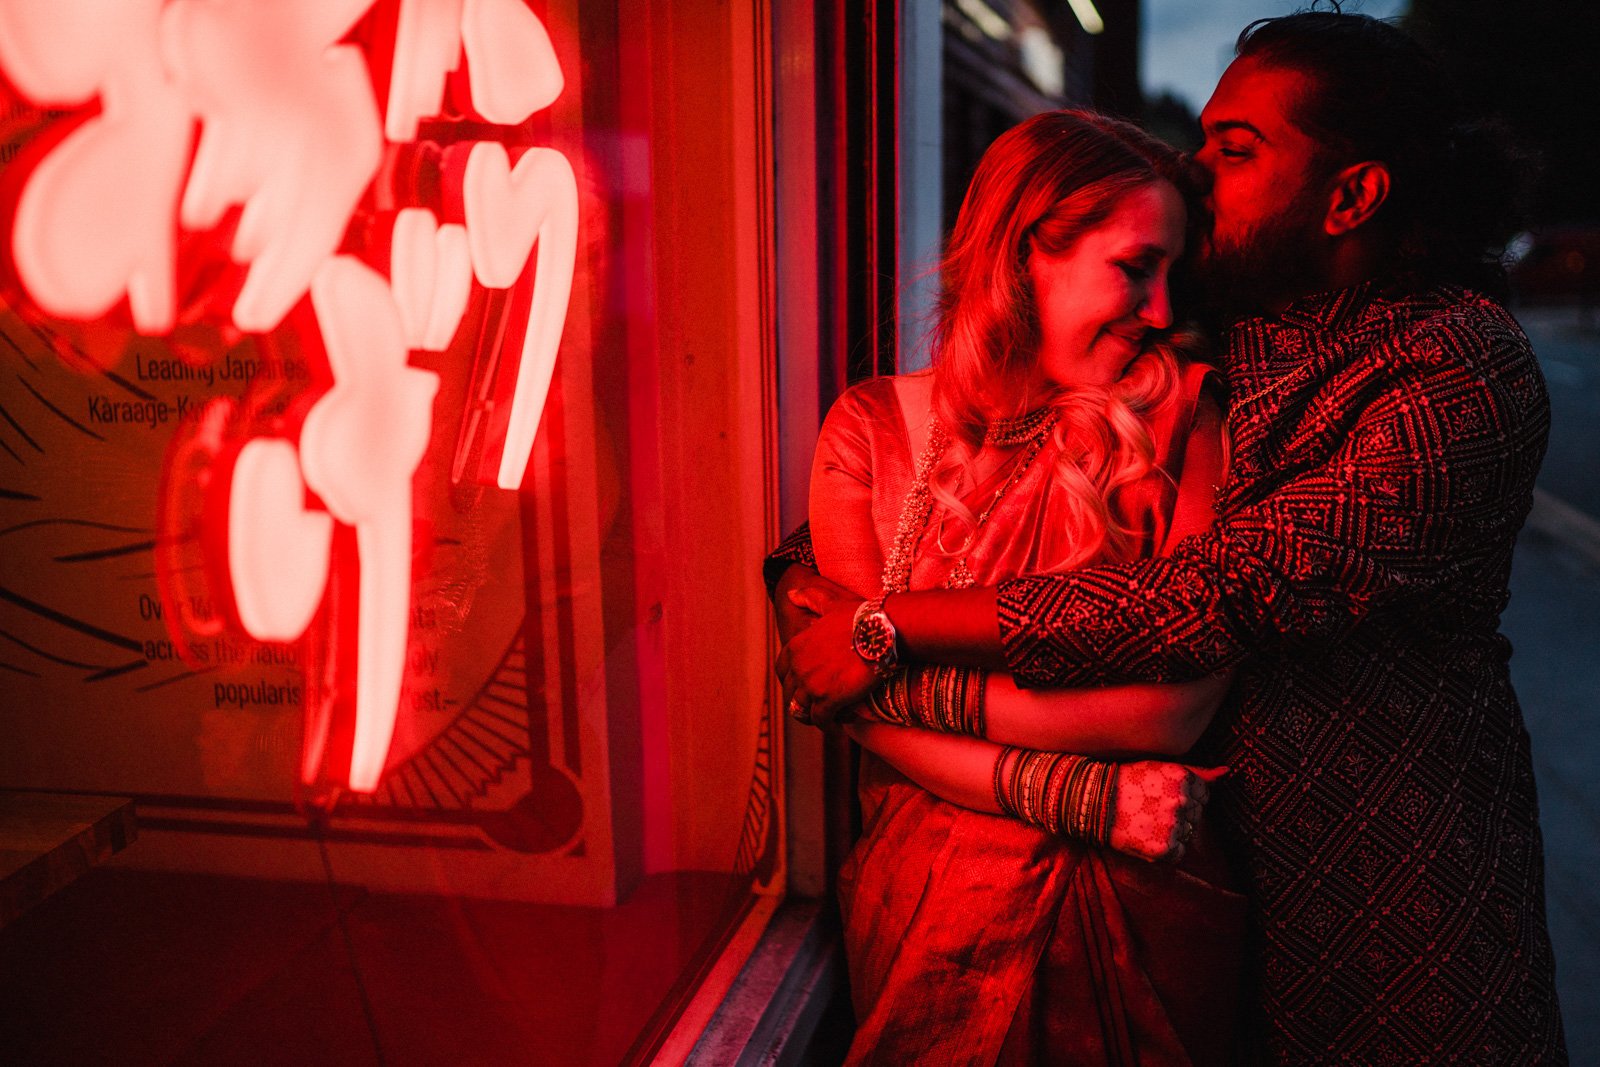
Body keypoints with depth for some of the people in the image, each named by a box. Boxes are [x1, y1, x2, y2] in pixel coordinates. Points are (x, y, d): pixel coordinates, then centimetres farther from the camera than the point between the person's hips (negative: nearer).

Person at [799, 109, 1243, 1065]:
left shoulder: (1181, 413, -7)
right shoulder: (870, 431, -6)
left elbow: (1183, 701, -17)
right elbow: (872, 718, -10)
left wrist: (907, 684, -17)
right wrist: (1074, 797, -21)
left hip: (1150, 909, 0)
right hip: (940, 900, 0)